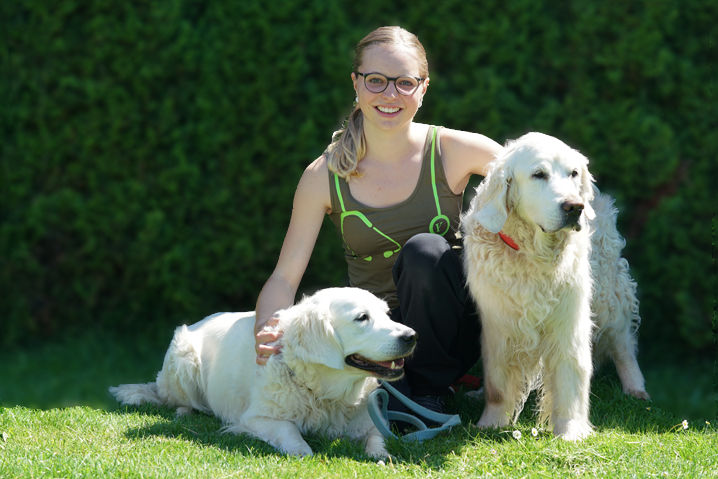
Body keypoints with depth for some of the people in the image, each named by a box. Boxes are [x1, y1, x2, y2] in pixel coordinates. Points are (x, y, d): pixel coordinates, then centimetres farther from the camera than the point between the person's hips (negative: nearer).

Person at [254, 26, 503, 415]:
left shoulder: (452, 151, -7)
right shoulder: (324, 176, -5)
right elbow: (285, 277, -7)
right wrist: (266, 330, -29)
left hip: (444, 331, -1)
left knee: (424, 249, -30)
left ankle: (429, 387, -8)